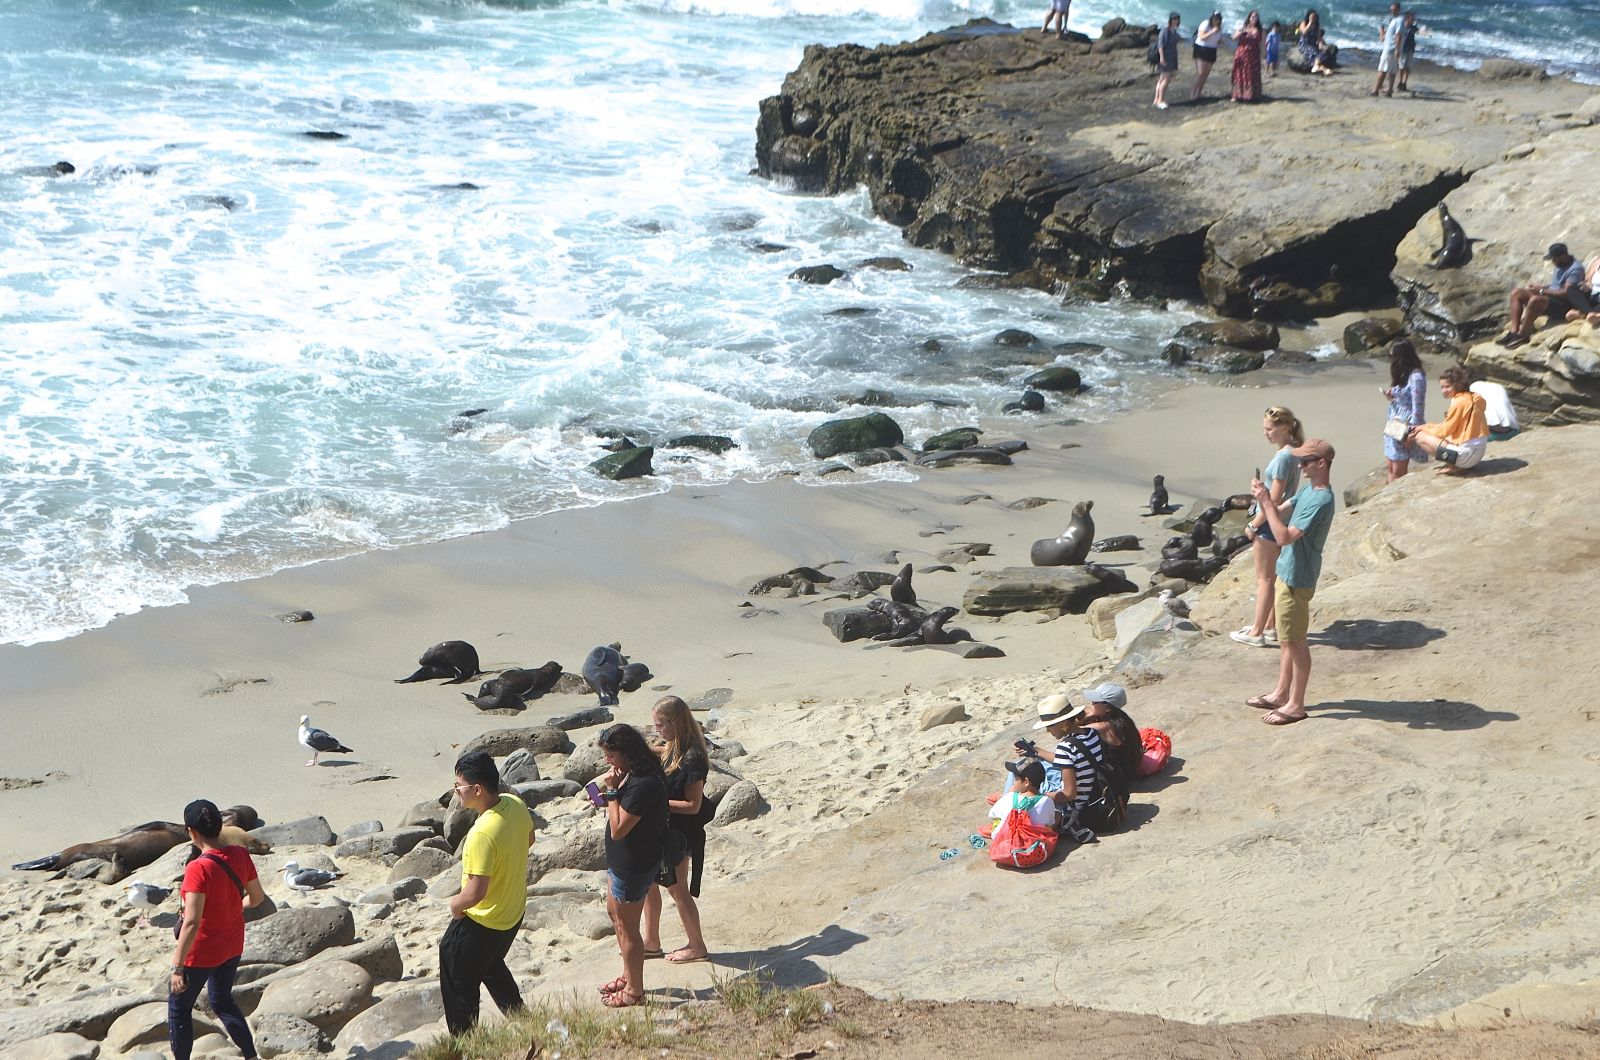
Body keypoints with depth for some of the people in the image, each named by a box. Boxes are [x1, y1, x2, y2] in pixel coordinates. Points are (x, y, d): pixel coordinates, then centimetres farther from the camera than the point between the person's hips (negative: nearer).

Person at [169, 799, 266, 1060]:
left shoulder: (198, 869, -28)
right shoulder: (240, 856, -10)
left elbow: (192, 923, -29)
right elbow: (257, 898, 3)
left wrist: (177, 967, -23)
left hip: (202, 952, -7)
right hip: (233, 947, 7)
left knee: (179, 1007, 15)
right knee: (222, 1000, 27)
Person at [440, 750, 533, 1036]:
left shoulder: (482, 834, -36)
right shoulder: (515, 804, -11)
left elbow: (475, 892, -32)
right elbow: (528, 840, 11)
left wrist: (455, 904, -12)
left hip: (483, 923, -8)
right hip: (514, 912, 8)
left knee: (459, 985, 12)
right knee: (492, 967, 32)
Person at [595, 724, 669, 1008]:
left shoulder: (643, 785, -31)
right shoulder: (633, 774, 1)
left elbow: (618, 830, -28)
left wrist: (612, 792, -24)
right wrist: (609, 799, -5)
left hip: (634, 865, -11)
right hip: (623, 860, 11)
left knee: (626, 927, 5)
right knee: (615, 912, 26)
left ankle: (634, 991, 22)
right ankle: (629, 974, 43)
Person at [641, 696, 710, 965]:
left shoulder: (692, 758, -25)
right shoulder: (672, 748, 3)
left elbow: (693, 805, -23)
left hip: (682, 832, -9)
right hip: (664, 828, 9)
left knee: (677, 889, 4)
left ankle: (697, 946, 20)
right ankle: (651, 942, 29)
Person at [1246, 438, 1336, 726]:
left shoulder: (1321, 501, -25)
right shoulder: (1308, 489, 6)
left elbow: (1284, 536, -29)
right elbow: (1280, 513, 15)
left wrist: (1266, 502, -24)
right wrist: (1264, 499, -4)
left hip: (1297, 579, -10)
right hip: (1288, 572, 10)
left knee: (1295, 641, 0)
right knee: (1286, 638, 19)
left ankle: (1296, 705, 9)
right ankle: (1281, 693, 31)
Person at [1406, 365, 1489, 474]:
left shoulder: (1460, 402, -16)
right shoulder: (1471, 397, 13)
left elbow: (1445, 430, -10)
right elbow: (1450, 426, 17)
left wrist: (1425, 428, 6)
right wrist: (1426, 427, 13)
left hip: (1466, 455, -10)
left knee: (1420, 437, -2)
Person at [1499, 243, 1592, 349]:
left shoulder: (1576, 269, -18)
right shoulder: (1561, 265, 12)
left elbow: (1566, 293, -25)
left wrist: (1542, 291, -19)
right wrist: (1539, 287, 2)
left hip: (1564, 305, -10)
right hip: (1551, 297, 10)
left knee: (1535, 300, -37)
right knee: (1517, 293, -2)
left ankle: (1522, 335, -25)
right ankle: (1513, 331, -15)